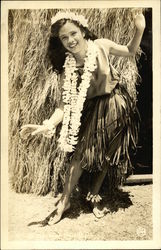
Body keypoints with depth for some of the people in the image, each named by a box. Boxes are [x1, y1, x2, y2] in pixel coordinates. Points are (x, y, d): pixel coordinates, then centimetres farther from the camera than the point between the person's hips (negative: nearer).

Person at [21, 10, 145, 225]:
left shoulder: (101, 46, -13)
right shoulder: (67, 69, -15)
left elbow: (130, 51, 4)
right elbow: (66, 103, -20)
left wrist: (139, 30, -15)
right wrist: (48, 125, -36)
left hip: (116, 105, 1)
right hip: (93, 111, -1)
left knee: (107, 156, 9)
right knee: (80, 153, -5)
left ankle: (94, 196, 29)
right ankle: (65, 200, 15)